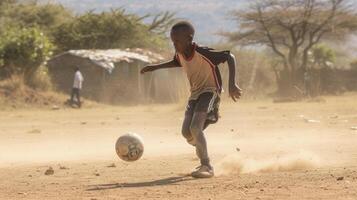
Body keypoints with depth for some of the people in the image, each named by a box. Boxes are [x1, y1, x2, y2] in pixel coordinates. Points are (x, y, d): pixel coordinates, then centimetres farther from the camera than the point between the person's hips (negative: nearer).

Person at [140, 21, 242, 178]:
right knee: (186, 132, 0)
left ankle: (207, 167, -18)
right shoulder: (180, 54, -4)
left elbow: (229, 57, -27)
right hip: (195, 93, 7)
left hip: (210, 91, -7)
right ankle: (204, 159, 27)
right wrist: (155, 67, 17)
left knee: (195, 128, -24)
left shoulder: (203, 53, -26)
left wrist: (232, 84, -36)